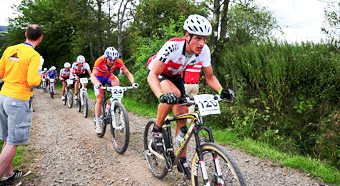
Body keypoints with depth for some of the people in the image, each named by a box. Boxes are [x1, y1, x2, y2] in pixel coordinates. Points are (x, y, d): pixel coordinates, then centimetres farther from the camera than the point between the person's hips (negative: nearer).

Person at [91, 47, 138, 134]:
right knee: (99, 100, -10)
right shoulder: (100, 61, -36)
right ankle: (98, 124, -1)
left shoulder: (118, 62, -29)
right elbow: (93, 75, -43)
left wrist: (133, 83, -46)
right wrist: (97, 84, -64)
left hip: (109, 75, 3)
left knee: (117, 83, -31)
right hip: (99, 77, -2)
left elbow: (128, 73, -27)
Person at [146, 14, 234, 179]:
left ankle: (182, 161, 12)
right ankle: (157, 130, -12)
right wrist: (162, 96, -59)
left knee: (182, 119, -3)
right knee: (174, 93, -37)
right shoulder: (172, 46, -38)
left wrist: (221, 91, -31)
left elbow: (210, 77, -12)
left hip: (175, 76, 5)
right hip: (157, 73, -4)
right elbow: (152, 75, -41)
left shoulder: (204, 50, -23)